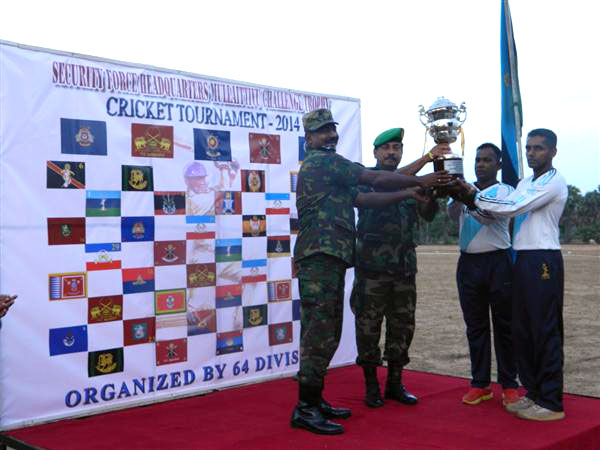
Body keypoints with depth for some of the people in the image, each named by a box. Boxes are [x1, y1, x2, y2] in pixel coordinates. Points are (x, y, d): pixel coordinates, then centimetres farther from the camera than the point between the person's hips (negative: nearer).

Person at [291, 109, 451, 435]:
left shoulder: (332, 174, 26)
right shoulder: (322, 161, -5)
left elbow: (366, 198, 20)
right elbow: (375, 179, -7)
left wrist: (409, 193, 16)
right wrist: (420, 181, 0)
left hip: (328, 259, 10)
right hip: (320, 257, -10)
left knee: (326, 334, 12)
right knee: (319, 334, -10)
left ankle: (314, 400, 18)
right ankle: (305, 409, -7)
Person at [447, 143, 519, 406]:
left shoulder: (505, 191, 0)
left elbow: (488, 216, -19)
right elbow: (453, 215, -10)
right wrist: (457, 197, -29)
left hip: (498, 262, -3)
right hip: (468, 263, 3)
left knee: (503, 325, 2)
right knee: (475, 326, 7)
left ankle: (509, 385, 11)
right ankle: (480, 384, 15)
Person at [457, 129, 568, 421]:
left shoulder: (554, 182, -8)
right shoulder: (525, 183, 20)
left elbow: (514, 208, -17)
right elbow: (501, 211, 9)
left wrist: (475, 196, -14)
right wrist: (472, 198, -6)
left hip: (544, 261, -9)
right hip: (523, 260, 9)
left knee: (545, 331, -6)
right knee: (522, 330, 11)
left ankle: (551, 403, -1)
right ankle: (534, 393, 21)